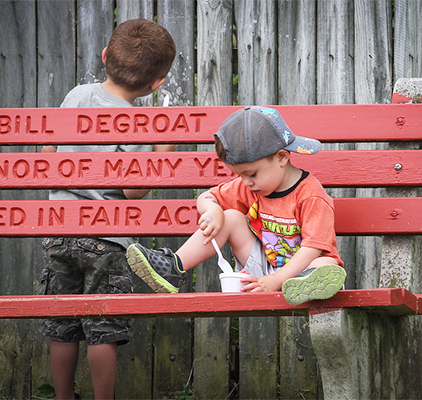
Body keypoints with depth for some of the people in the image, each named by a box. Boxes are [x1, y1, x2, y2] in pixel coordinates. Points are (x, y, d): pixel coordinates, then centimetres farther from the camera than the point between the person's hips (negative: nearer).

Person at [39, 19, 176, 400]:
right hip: (105, 238, -5)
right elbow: (133, 191, -18)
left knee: (62, 330, 13)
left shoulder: (76, 96, 1)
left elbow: (48, 154, 10)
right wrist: (162, 153, -8)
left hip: (59, 232, 5)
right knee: (103, 332, 3)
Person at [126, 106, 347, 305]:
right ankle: (173, 269, -10)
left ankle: (307, 284, -75)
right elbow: (205, 198, 12)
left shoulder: (311, 196, -18)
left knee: (328, 266, -39)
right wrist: (213, 211, -14)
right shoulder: (249, 187, 4)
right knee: (230, 217, -6)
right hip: (263, 264, 6)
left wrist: (275, 280, -32)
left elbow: (313, 247, -24)